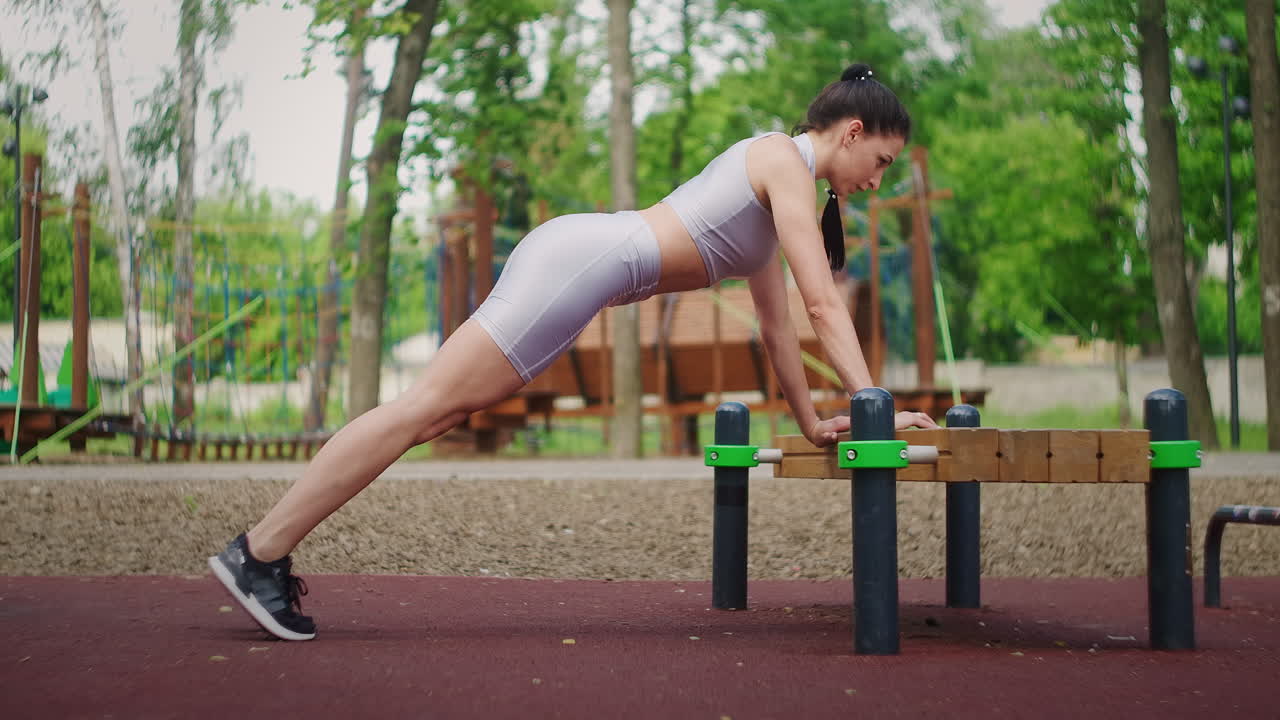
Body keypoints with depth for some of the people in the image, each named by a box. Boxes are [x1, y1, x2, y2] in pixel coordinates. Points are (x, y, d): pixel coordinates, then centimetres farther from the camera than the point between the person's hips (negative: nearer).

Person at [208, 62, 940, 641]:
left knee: (432, 415, 5)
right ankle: (258, 552, -12)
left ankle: (269, 553, 4)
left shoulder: (775, 186, 24)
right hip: (582, 259, -10)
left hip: (577, 257, 10)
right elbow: (825, 304, -11)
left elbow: (777, 320, 27)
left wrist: (811, 419, 27)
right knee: (425, 408, -12)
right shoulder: (785, 162, -5)